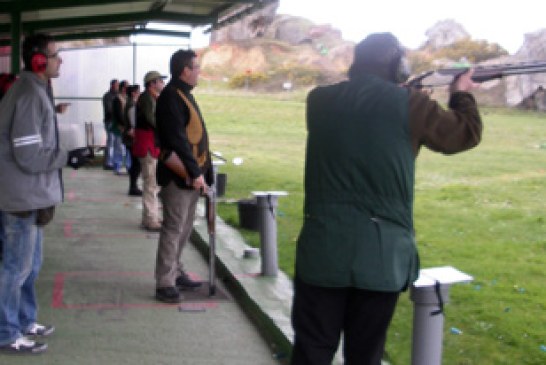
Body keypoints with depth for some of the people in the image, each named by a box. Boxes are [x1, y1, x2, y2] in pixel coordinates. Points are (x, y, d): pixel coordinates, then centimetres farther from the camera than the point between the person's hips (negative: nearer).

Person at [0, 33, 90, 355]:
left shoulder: (34, 90, 12)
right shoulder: (30, 95, -21)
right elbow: (29, 155, -24)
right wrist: (68, 157, -15)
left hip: (30, 195, 10)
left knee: (29, 264, 19)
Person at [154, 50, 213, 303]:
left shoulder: (183, 95, 17)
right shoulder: (171, 97, -15)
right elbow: (178, 140, -23)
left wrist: (200, 170, 17)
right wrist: (195, 172, -23)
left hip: (190, 176, 10)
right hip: (178, 176, -10)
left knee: (184, 228, 17)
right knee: (173, 230, -5)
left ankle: (175, 273, 29)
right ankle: (164, 284, 1)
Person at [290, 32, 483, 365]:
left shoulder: (320, 101, 1)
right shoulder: (410, 105, -6)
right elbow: (467, 133, 10)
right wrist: (462, 93, 27)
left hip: (323, 247, 2)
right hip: (382, 253, -1)